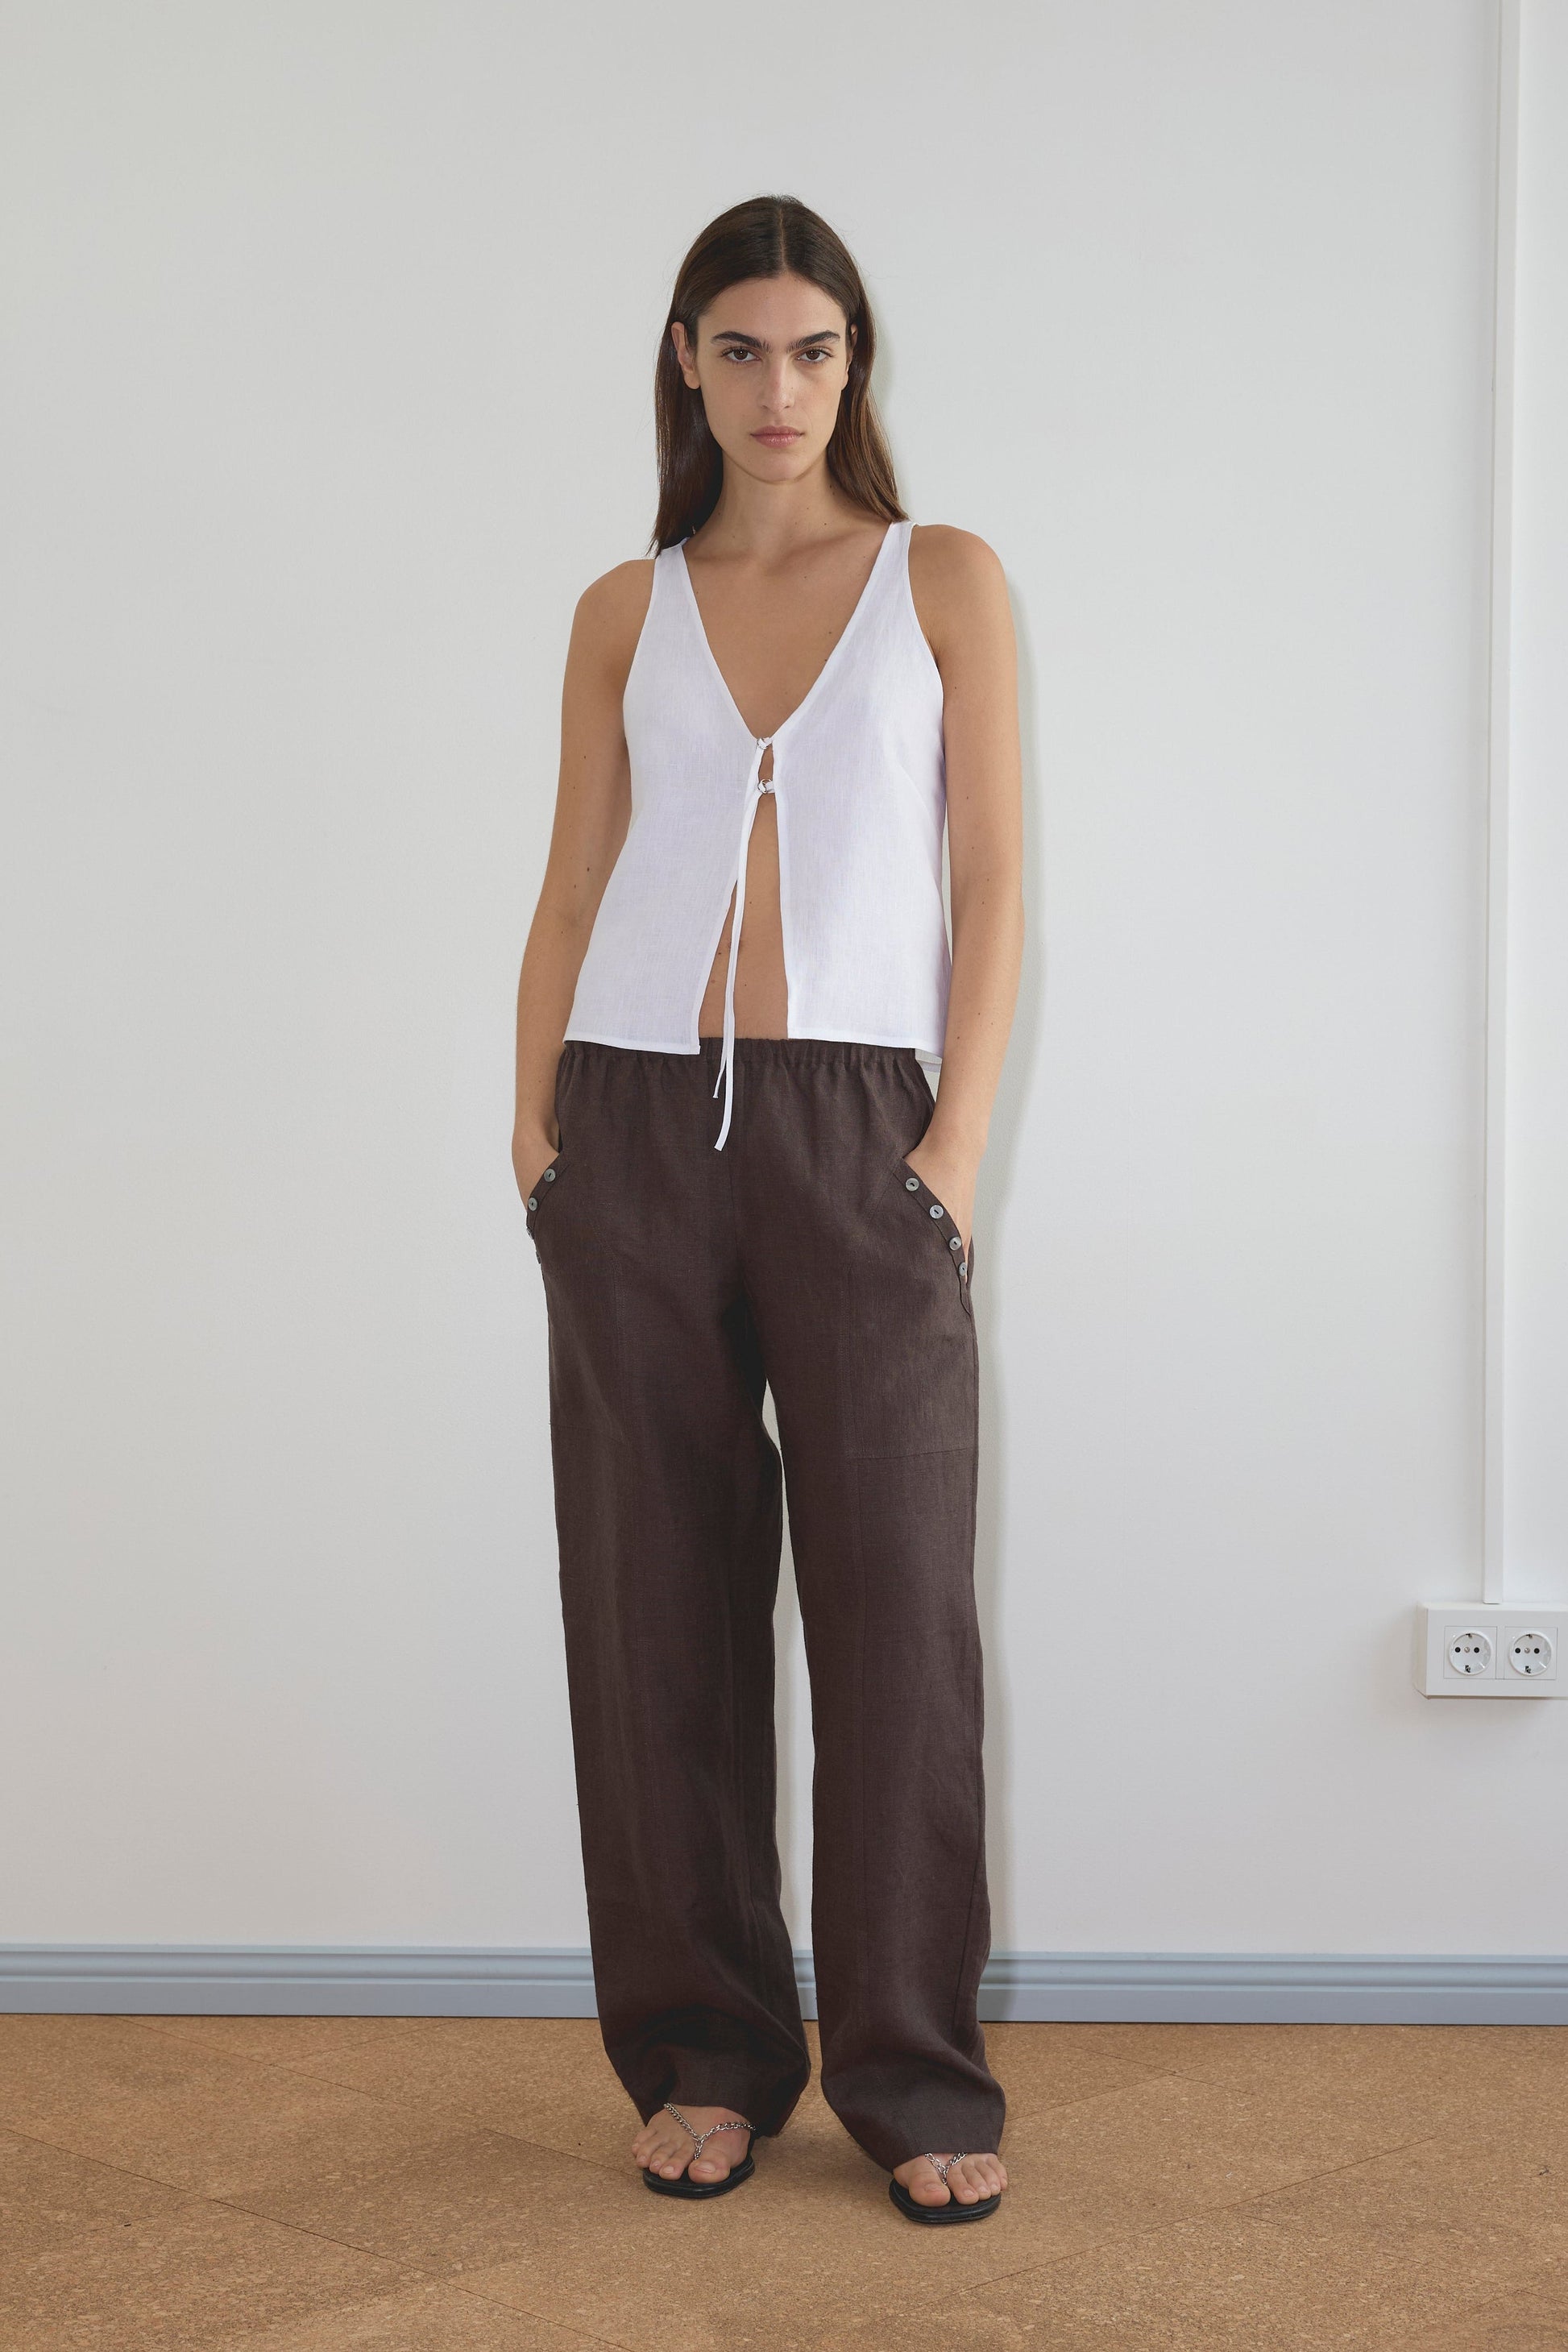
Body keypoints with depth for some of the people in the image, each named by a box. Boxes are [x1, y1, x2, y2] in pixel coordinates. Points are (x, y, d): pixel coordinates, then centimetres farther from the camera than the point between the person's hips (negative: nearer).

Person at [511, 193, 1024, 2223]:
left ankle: (917, 2077, 7)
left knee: (897, 1600, -3)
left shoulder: (945, 582, 7)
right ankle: (704, 2056, 15)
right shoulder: (624, 613, 12)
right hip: (638, 1127, 2)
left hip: (856, 1124, -2)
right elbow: (570, 890, 12)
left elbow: (992, 882, 2)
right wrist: (535, 1135, 2)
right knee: (660, 1602, 4)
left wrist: (954, 1149, -7)